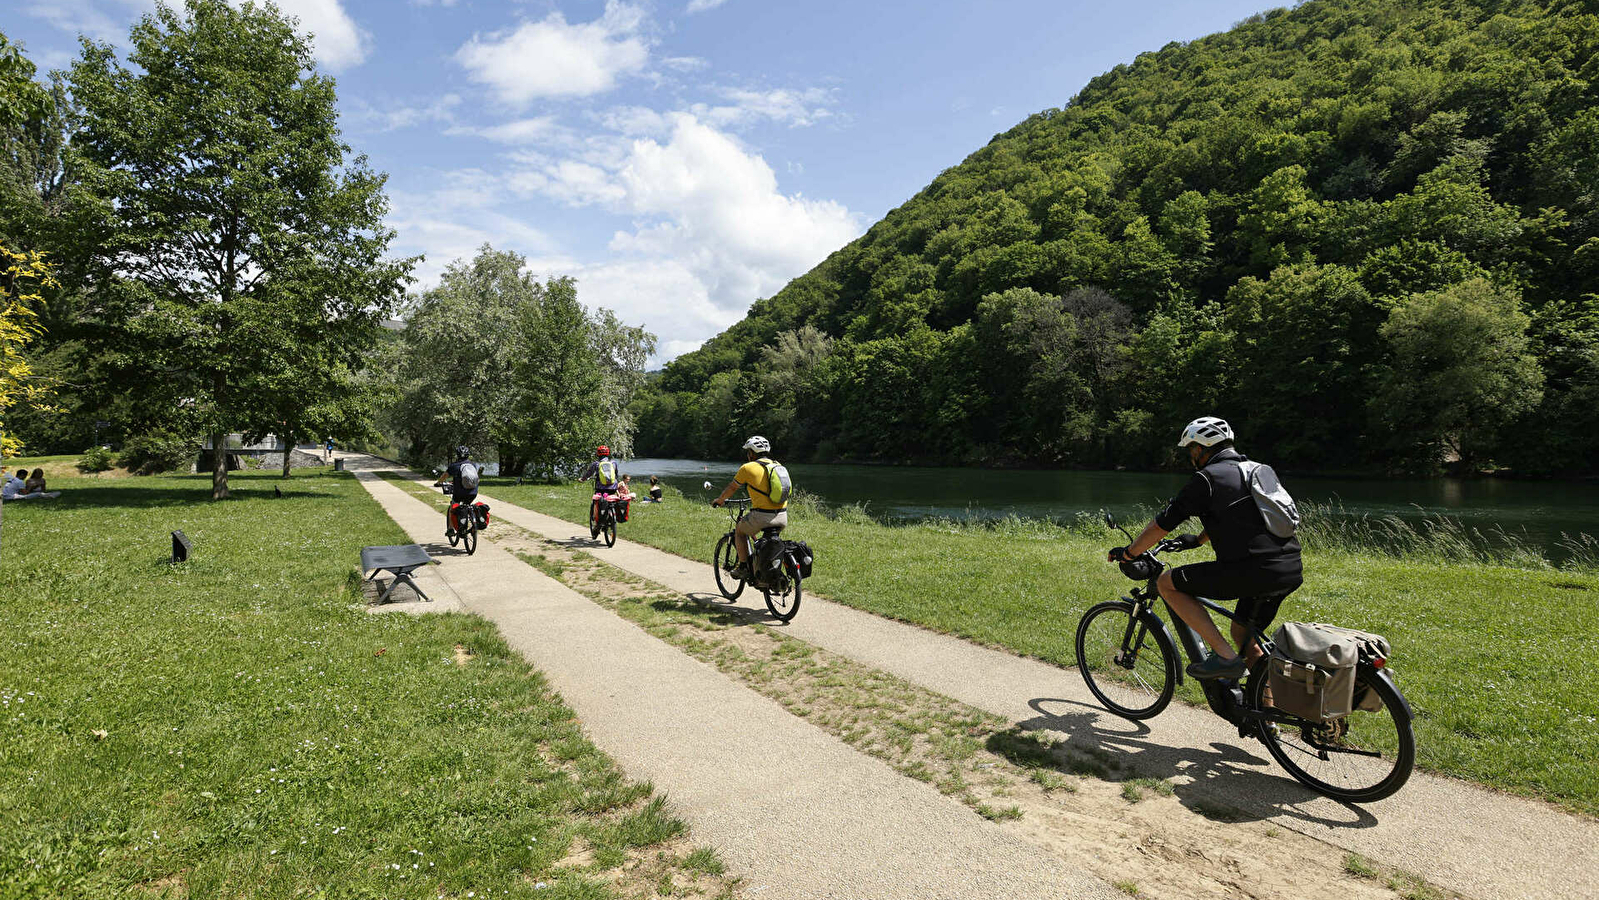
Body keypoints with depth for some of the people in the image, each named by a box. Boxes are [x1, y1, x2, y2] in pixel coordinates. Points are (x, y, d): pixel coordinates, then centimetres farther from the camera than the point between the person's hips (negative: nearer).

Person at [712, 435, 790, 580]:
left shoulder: (748, 468, -1)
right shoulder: (778, 465, 16)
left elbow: (731, 488, 12)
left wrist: (719, 500, 30)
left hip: (762, 516, -5)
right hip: (783, 517, 5)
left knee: (741, 531, 21)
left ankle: (744, 568, 18)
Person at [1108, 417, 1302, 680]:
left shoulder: (1207, 477, -5)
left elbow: (1162, 524, -3)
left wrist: (1127, 553, 11)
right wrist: (1197, 539, 48)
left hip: (1253, 571, -9)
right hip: (1292, 570, 9)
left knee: (1167, 583, 2)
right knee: (1243, 634, 27)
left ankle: (1224, 656, -1)